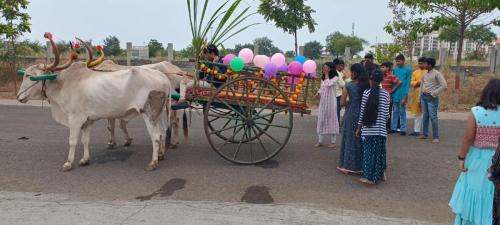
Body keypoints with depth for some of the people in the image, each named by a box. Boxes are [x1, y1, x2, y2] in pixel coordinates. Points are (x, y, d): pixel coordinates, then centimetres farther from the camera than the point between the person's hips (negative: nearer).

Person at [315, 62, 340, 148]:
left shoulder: (335, 78, -8)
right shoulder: (323, 78, 11)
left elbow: (328, 84, -23)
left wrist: (326, 75, -13)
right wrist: (318, 93, -2)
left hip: (330, 102, -6)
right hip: (322, 101, 6)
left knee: (331, 119, 1)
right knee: (321, 119, 7)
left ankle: (333, 142, 11)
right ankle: (320, 141, 15)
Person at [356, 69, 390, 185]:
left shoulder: (366, 93, -5)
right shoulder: (385, 94, -1)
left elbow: (362, 112, -3)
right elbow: (386, 114, 1)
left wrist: (359, 127, 6)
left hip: (367, 129, -1)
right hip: (380, 129, 1)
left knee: (368, 151, 6)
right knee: (379, 152, 12)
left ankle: (369, 176, 8)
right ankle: (379, 174, 22)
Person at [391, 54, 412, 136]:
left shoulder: (408, 70, -6)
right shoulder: (395, 69, 9)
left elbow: (408, 83, -8)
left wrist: (405, 95, -14)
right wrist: (391, 93, 7)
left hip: (402, 94, -5)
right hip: (395, 93, 5)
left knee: (402, 112, 1)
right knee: (395, 111, 9)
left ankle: (403, 129, 7)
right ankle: (394, 128, 15)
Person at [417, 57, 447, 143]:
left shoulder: (437, 74, -9)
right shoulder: (425, 74, 12)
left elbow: (444, 85, -14)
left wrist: (433, 93, -15)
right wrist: (420, 97, 14)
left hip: (432, 98, -7)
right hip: (424, 97, 7)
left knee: (433, 117, -8)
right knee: (425, 116, 12)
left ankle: (436, 137, -3)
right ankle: (425, 134, 22)